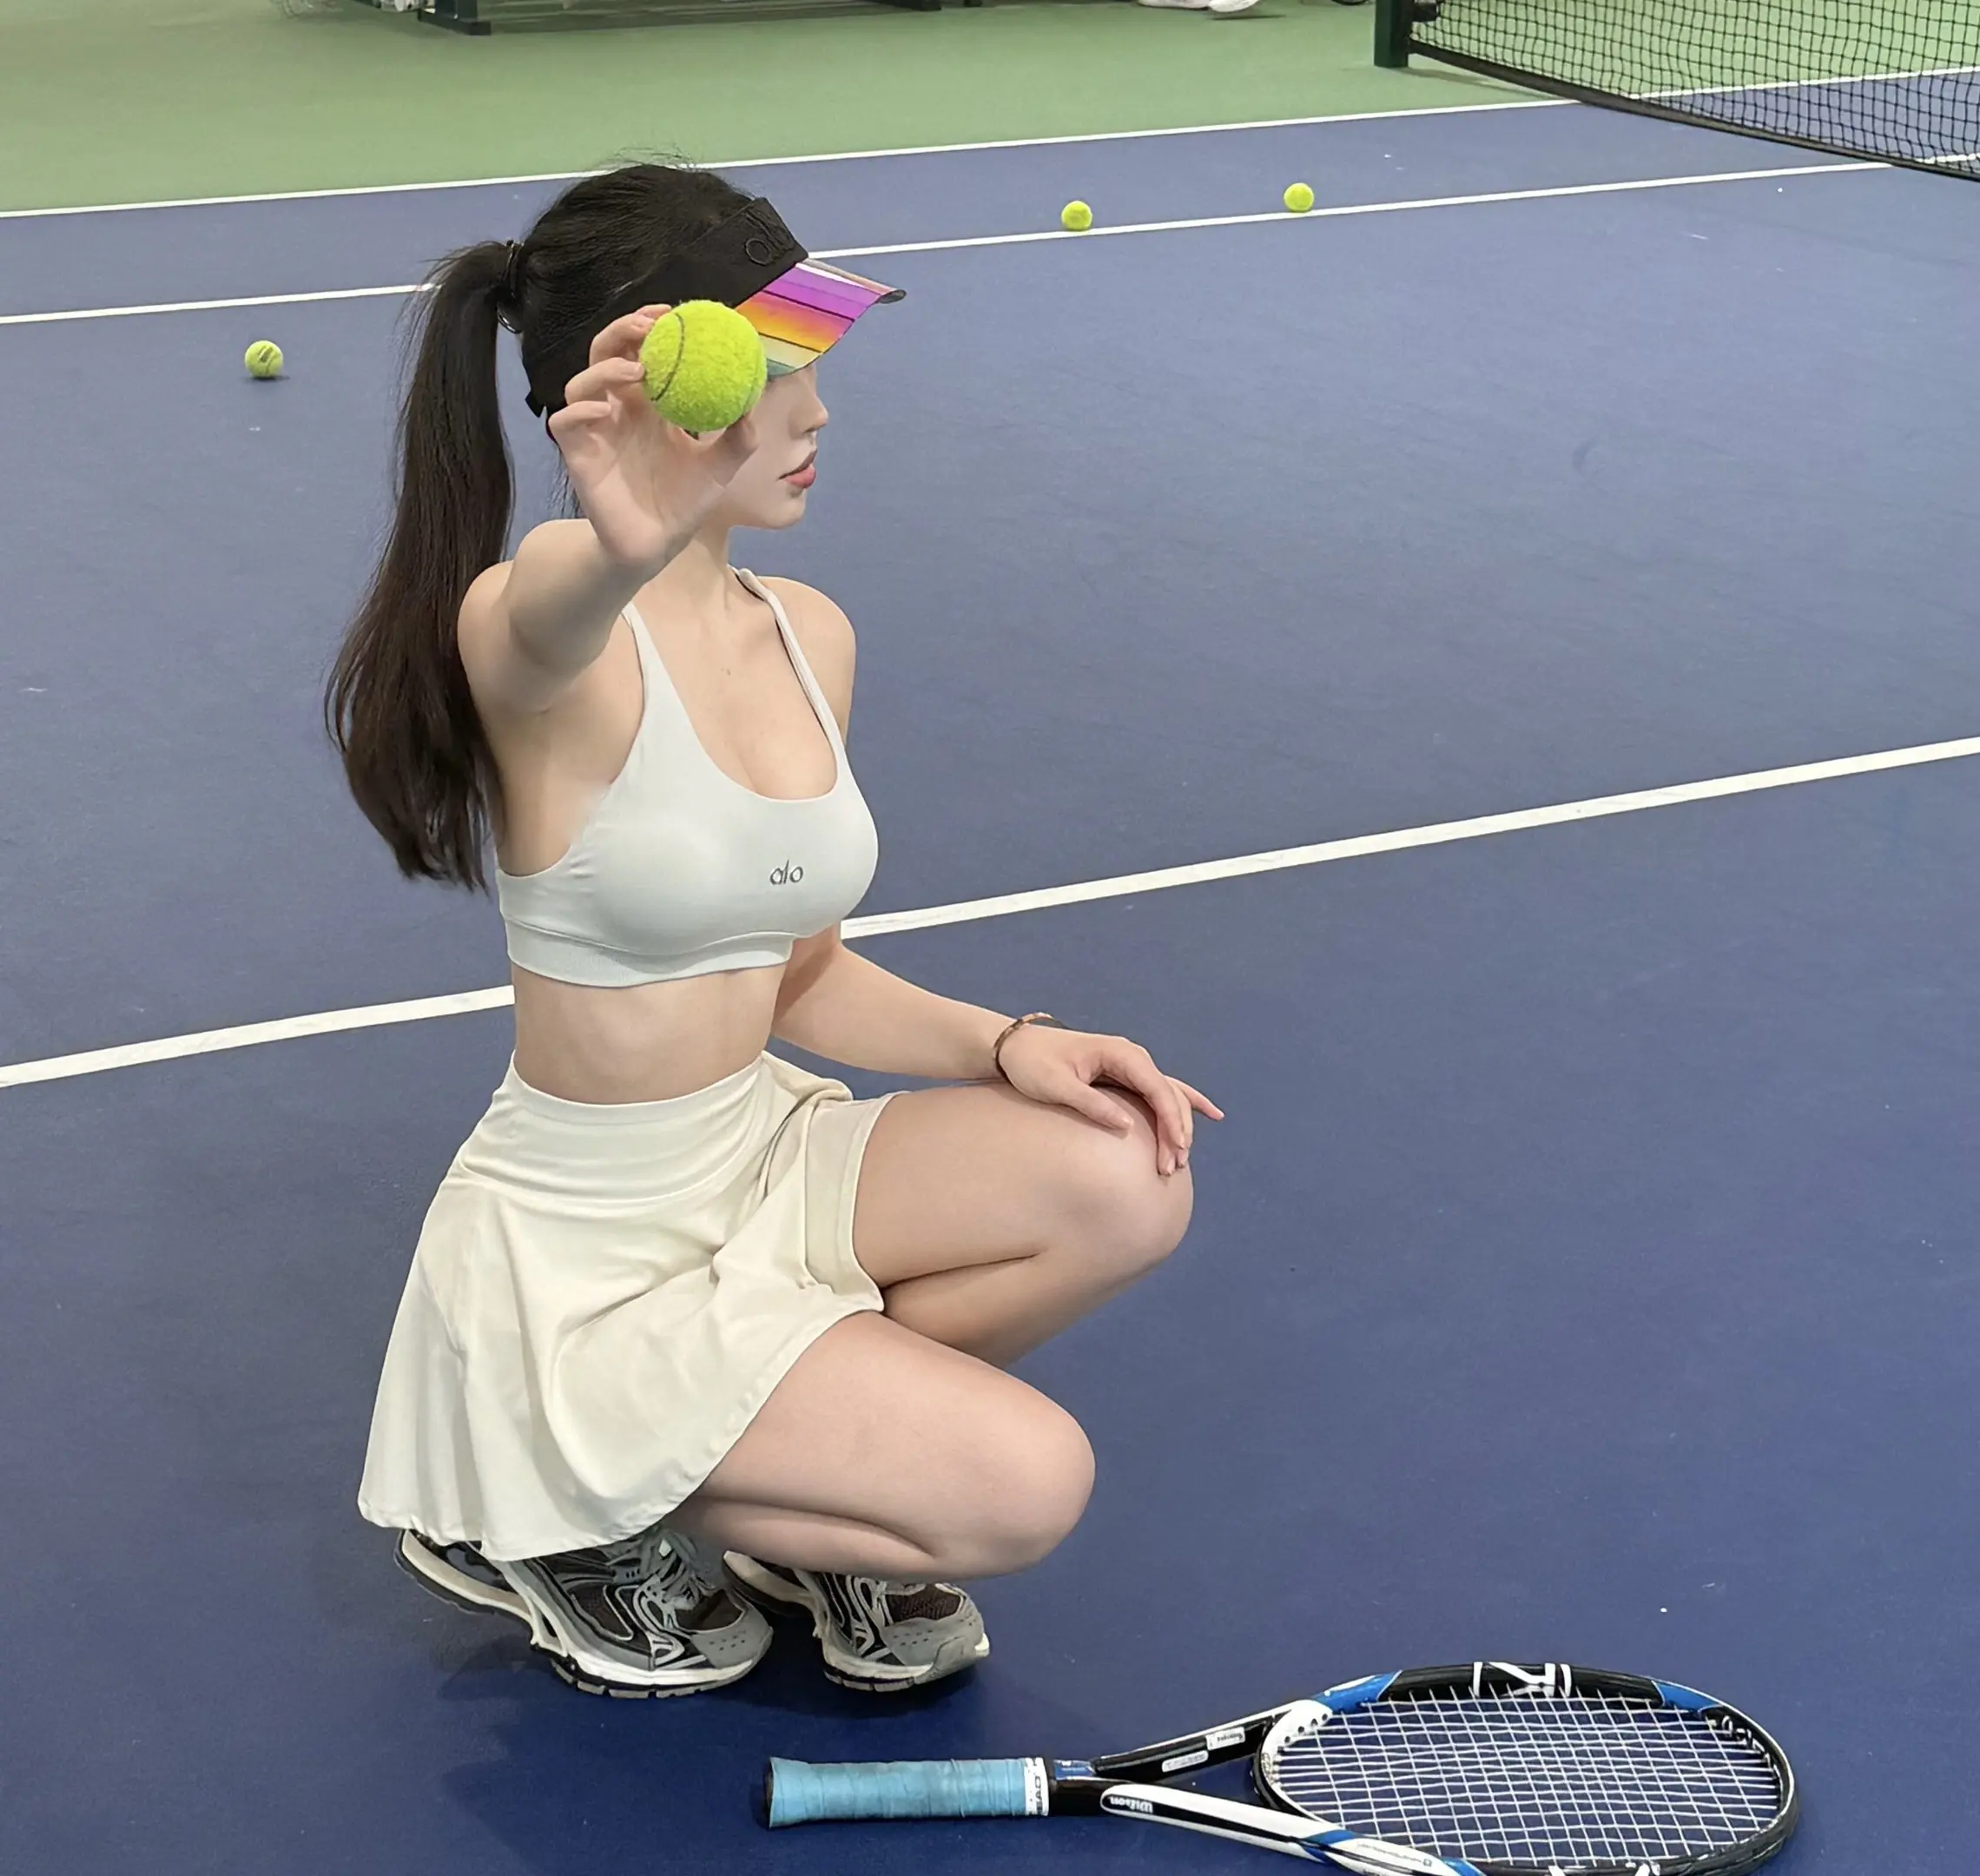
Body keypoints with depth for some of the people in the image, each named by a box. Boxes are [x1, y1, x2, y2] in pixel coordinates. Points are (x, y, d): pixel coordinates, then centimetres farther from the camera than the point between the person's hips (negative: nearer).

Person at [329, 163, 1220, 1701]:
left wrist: (1003, 1042, -5)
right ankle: (561, 1523, 2)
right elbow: (542, 630, -48)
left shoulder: (814, 636, 3)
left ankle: (801, 1465, 7)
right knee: (1024, 1484, -18)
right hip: (578, 1264, -7)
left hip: (763, 1157, 7)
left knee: (1126, 1180, -14)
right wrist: (622, 545, -71)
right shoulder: (523, 633, -20)